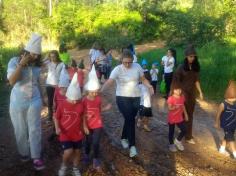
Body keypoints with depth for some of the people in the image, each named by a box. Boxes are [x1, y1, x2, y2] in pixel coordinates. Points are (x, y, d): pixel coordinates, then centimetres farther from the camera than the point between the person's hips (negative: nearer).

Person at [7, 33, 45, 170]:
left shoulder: (37, 64, 0)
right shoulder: (14, 61, -11)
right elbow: (12, 81, -25)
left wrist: (41, 98, 17)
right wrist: (21, 64, -28)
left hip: (34, 101, 2)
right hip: (18, 102, -2)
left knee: (35, 129, 2)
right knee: (20, 130, 12)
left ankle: (36, 157, 10)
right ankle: (24, 152, 34)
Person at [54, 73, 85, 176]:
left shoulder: (81, 105, -6)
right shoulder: (62, 105, -11)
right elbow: (56, 118, -2)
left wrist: (82, 129, 5)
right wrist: (57, 128, -16)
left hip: (77, 134, 3)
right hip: (65, 134, -3)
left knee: (77, 152, 13)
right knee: (68, 152, -14)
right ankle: (64, 166, 18)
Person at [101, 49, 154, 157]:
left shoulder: (137, 66, -1)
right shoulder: (118, 69, -12)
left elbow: (143, 79, 9)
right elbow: (109, 81, -24)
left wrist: (149, 86, -9)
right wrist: (100, 90, -39)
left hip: (136, 98, 4)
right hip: (123, 98, -4)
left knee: (129, 119, 13)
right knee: (130, 120, -12)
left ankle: (124, 138, 37)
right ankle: (132, 145, -3)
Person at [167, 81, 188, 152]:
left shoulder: (182, 97, -2)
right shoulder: (171, 98, -21)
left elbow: (183, 106, 10)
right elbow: (169, 108, -23)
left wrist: (185, 114, 14)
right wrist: (175, 107, -42)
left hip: (179, 117, 5)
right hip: (172, 118, -5)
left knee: (184, 130, 3)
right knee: (171, 131, 10)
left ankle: (177, 141, 27)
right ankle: (171, 144, 30)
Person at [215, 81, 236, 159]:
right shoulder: (223, 104, -21)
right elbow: (218, 114, -11)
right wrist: (217, 123, -3)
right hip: (226, 125, -6)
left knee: (227, 137, 20)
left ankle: (222, 149, 40)